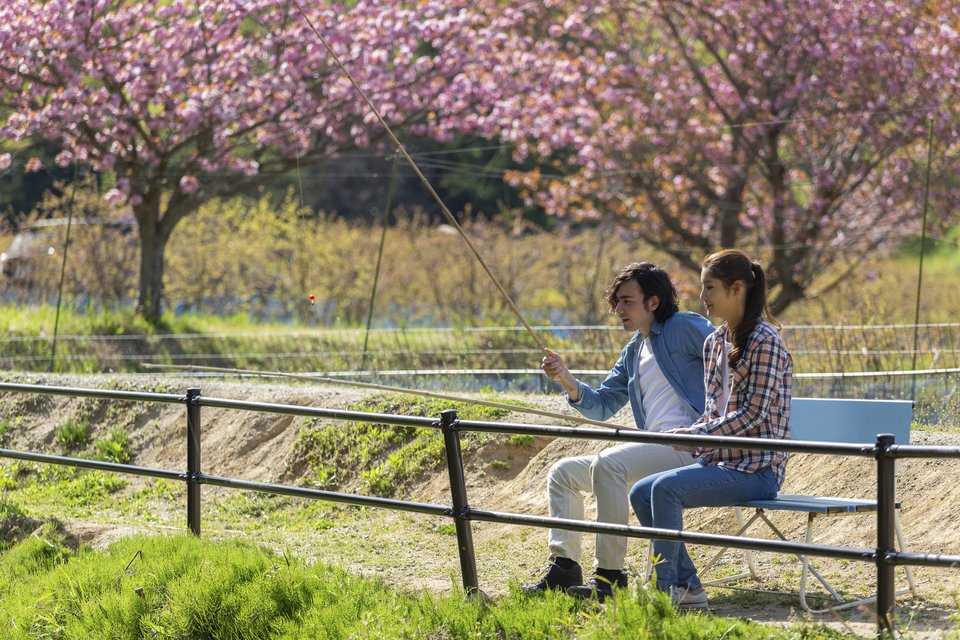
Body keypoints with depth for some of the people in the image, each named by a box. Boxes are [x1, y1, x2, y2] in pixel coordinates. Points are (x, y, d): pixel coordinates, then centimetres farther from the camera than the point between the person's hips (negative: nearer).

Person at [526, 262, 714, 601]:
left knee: (607, 464, -33)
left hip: (688, 445, -10)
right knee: (563, 473, 7)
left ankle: (609, 574, -32)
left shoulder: (683, 328, -2)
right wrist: (567, 380, 3)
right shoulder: (633, 352, 23)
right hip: (654, 449, 10)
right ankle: (563, 567, -2)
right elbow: (601, 405, 22)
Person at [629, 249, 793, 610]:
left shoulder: (764, 340, -12)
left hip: (756, 468, -9)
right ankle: (687, 587, -4)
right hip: (719, 459, 9)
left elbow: (753, 413, -18)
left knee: (666, 487, -26)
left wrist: (695, 434, -22)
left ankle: (665, 588, -19)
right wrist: (691, 438, -3)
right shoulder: (714, 343, 15)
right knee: (641, 494, -6)